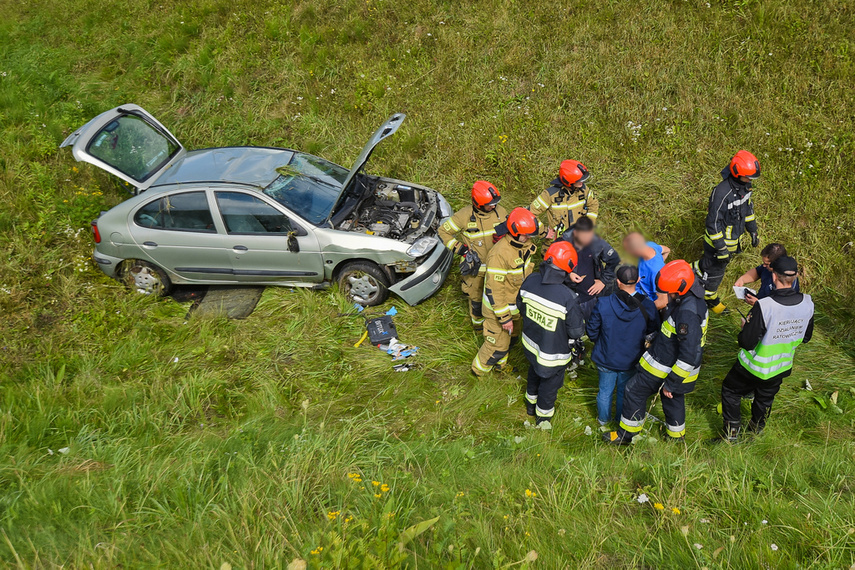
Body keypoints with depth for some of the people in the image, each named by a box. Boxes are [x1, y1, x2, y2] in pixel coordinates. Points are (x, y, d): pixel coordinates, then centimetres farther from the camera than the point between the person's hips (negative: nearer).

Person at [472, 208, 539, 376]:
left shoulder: (524, 245, -7)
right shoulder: (500, 254, -34)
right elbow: (494, 289, -29)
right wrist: (504, 317, -25)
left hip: (515, 304, 8)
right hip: (498, 306, -8)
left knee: (511, 337, 26)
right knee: (498, 344, 6)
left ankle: (499, 364, 51)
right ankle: (480, 370, 31)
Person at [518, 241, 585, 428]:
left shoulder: (530, 280, -21)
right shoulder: (567, 297, -36)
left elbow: (521, 306, -1)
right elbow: (576, 330, -24)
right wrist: (574, 340, -1)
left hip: (530, 343, 5)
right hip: (553, 353, -5)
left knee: (534, 372, 34)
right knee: (549, 384, 23)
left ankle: (531, 403, 59)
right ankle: (543, 417, 47)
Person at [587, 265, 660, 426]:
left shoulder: (603, 304, -25)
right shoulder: (647, 306, -22)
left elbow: (592, 330, -11)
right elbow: (652, 333, -5)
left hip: (606, 358, -1)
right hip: (631, 360, 1)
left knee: (605, 390, 22)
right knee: (624, 391, 24)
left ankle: (603, 419, 44)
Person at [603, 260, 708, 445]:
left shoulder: (687, 314, -34)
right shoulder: (692, 299, -3)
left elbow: (689, 356, -32)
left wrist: (671, 382, -25)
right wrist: (654, 341, 20)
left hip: (665, 366, -9)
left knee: (634, 391, 7)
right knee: (673, 397, 26)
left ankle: (626, 434, 23)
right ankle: (676, 435, 46)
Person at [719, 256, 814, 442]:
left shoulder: (763, 306, -34)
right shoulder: (807, 303, -16)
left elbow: (747, 343, -26)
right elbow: (805, 337, 1)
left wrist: (744, 329, -6)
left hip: (755, 366, -5)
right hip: (782, 367, 5)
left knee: (730, 390, 20)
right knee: (765, 398, 29)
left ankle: (732, 433, 28)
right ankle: (757, 429, 52)